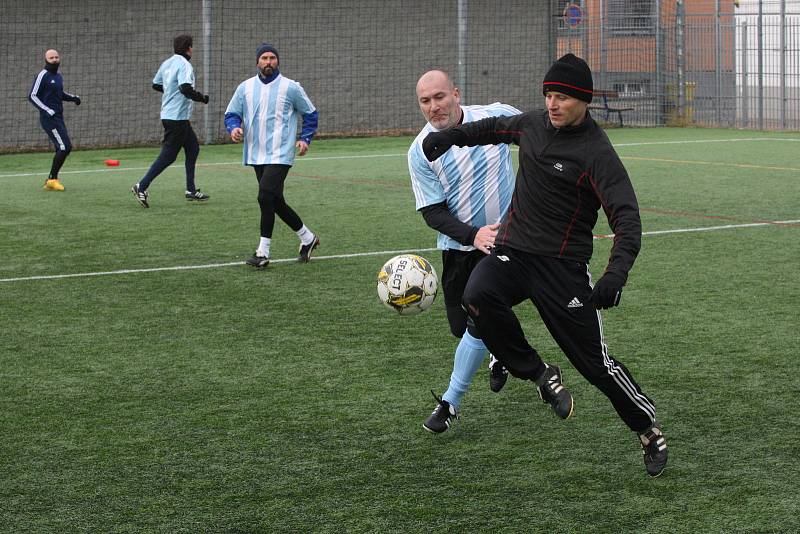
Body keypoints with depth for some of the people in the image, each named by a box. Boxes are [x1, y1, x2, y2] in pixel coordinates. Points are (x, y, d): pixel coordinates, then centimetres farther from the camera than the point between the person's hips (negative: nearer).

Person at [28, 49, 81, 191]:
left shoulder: (58, 76, 15)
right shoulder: (42, 75, -9)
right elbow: (32, 96, -12)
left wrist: (73, 98, 15)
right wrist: (48, 111, -21)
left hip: (58, 118, 9)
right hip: (48, 119, -9)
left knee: (62, 149, 9)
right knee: (65, 147, -15)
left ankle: (50, 181, 17)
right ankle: (52, 179, -8)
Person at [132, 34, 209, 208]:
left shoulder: (167, 63, 11)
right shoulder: (184, 65, -15)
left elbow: (156, 85, 20)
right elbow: (186, 88, -28)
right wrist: (202, 98, -16)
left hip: (167, 114, 10)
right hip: (177, 117, -10)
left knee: (193, 147, 16)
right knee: (168, 155, -7)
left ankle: (191, 190, 18)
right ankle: (142, 186, -8)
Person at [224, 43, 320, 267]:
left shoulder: (290, 87, -2)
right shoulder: (245, 87, 7)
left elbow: (310, 113, 9)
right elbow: (231, 113, 12)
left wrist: (305, 138, -2)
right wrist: (234, 127, -10)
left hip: (280, 155, -5)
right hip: (255, 155, 5)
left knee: (265, 197, -19)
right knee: (275, 202, 11)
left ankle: (263, 252, -14)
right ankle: (307, 238, 30)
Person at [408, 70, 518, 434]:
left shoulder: (497, 117, -11)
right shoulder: (420, 151, -11)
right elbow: (433, 212, -12)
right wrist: (473, 235, -27)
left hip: (506, 237, -2)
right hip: (458, 247, 2)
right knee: (462, 328, 11)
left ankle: (451, 403, -2)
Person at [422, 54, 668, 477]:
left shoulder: (596, 153, -15)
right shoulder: (534, 124, 5)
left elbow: (626, 216, -22)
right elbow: (497, 128, 29)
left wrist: (617, 271, -37)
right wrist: (451, 136, 20)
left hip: (563, 265, -5)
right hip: (511, 251, 5)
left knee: (594, 360, -4)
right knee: (478, 296, -28)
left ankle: (649, 431, 21)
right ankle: (539, 375, -8)